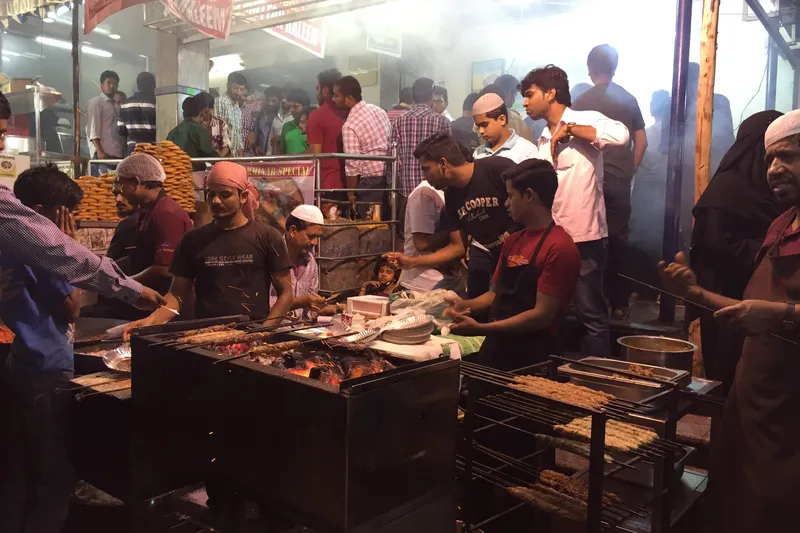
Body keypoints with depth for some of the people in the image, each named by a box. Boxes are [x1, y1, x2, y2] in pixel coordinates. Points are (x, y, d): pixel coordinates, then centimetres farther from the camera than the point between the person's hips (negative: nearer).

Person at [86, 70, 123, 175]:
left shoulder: (116, 106, 22)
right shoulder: (95, 103, 1)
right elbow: (92, 130, -8)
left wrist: (123, 152, 11)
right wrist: (100, 151, -17)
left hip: (117, 154, 7)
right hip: (103, 154, -7)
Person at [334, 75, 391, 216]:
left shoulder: (350, 125, -18)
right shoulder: (379, 110, 4)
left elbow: (352, 164, -16)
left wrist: (351, 192, -6)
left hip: (371, 181, -7)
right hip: (390, 175, 7)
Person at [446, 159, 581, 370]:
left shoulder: (560, 248, -17)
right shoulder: (512, 242, 10)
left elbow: (542, 315, -20)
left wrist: (480, 329, -22)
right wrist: (467, 305, -2)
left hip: (534, 359, -7)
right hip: (497, 349, 7)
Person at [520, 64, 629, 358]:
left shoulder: (585, 120, -7)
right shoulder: (543, 140, 16)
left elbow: (620, 135, -27)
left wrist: (568, 129, -18)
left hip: (585, 237, -8)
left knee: (590, 313, 1)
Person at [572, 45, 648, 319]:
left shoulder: (582, 101, -5)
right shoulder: (629, 99, 6)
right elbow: (641, 142, 8)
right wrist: (629, 171, 17)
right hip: (620, 181, 3)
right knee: (618, 238, 7)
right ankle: (619, 302, 9)